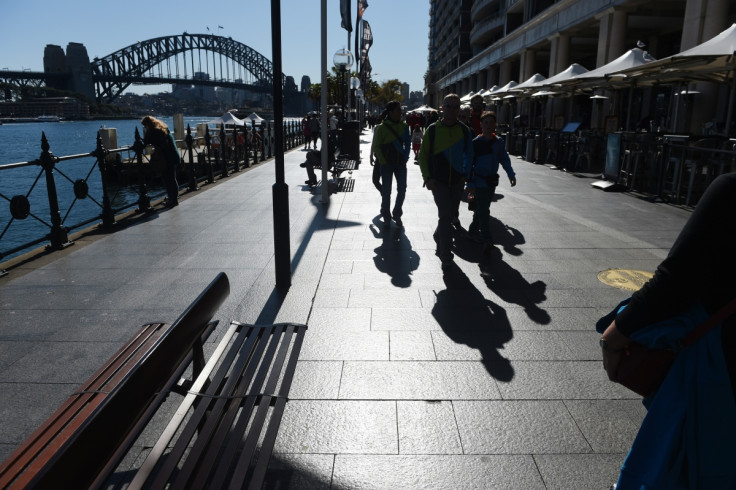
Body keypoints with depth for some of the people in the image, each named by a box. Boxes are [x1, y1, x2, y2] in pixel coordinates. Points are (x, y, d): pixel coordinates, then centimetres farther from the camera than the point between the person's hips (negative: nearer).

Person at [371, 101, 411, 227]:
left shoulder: (404, 126, 4)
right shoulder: (382, 127, -9)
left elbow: (408, 143, 14)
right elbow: (375, 147, -6)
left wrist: (405, 157, 5)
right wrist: (383, 162, -9)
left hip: (401, 163, 4)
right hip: (387, 164, -4)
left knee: (402, 189, 4)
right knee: (386, 191, 3)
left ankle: (397, 215, 22)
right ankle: (386, 217, 17)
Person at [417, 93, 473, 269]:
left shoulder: (464, 130, 2)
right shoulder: (433, 129, -4)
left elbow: (469, 154, 14)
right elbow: (423, 155, 2)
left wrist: (464, 174, 4)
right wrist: (427, 178, -7)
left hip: (457, 181, 3)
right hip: (438, 181, -3)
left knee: (451, 215, 15)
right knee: (445, 215, -11)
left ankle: (439, 237, 43)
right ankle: (446, 256, -4)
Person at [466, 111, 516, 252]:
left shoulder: (499, 142, 4)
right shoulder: (476, 143, -10)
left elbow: (504, 158, 11)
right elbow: (469, 164, -9)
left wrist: (511, 174, -2)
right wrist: (470, 184, -13)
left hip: (492, 181, 5)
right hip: (479, 181, -5)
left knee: (482, 208, 16)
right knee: (483, 210, -7)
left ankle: (473, 230, 33)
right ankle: (486, 240, -4)